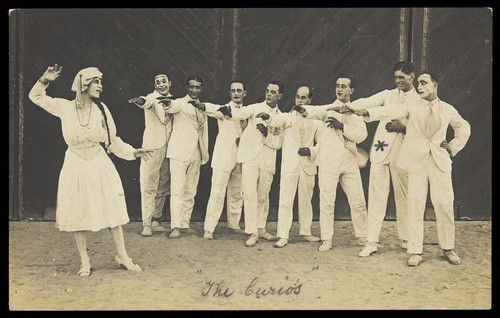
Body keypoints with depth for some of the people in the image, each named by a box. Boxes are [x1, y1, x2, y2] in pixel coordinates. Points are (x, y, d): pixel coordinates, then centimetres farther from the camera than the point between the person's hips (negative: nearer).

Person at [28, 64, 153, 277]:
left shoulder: (101, 109, -1)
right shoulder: (65, 107, -3)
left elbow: (113, 140, 4)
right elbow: (35, 96, 7)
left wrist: (132, 152, -4)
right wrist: (45, 80, -8)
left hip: (100, 165, 1)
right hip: (75, 166, 0)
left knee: (112, 209, 2)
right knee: (78, 213, 5)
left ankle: (121, 255, 14)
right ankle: (84, 260, 19)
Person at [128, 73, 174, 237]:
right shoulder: (152, 97, -5)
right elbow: (147, 102, -30)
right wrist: (141, 101, -50)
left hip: (168, 148, 5)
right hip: (153, 146, -5)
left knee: (163, 187, 10)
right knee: (149, 186, -5)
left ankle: (156, 220, 21)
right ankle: (146, 224, -1)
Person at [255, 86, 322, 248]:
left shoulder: (316, 120, 6)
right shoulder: (288, 116, 1)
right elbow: (277, 121, -20)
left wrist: (311, 151, -12)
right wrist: (267, 118, -42)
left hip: (308, 166, 2)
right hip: (289, 165, -2)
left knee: (306, 201, 13)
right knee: (285, 201, -4)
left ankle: (305, 232, 27)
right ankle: (283, 236, -2)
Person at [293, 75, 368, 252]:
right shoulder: (328, 108, 4)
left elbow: (361, 135, -5)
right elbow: (317, 111, -21)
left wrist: (342, 126, -19)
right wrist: (305, 111, -43)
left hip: (350, 162, 2)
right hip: (329, 162, -2)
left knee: (358, 202, 7)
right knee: (327, 202, 0)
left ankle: (362, 236, 22)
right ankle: (326, 239, 10)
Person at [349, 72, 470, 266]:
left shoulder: (447, 110, 7)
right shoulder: (412, 107, 3)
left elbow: (464, 128, 22)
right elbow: (391, 111, -13)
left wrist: (454, 148, 10)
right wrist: (367, 112, -29)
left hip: (440, 162, 1)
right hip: (417, 162, -1)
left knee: (444, 205, 2)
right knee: (415, 206, -1)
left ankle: (448, 248, 18)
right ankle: (415, 251, 6)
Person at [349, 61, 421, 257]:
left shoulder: (419, 101, 7)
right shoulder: (387, 95, 9)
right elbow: (365, 103, -6)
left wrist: (403, 128, -15)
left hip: (402, 154, 0)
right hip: (381, 151, 0)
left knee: (403, 196, 7)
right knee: (376, 196, -1)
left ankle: (404, 238, 22)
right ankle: (371, 241, 2)